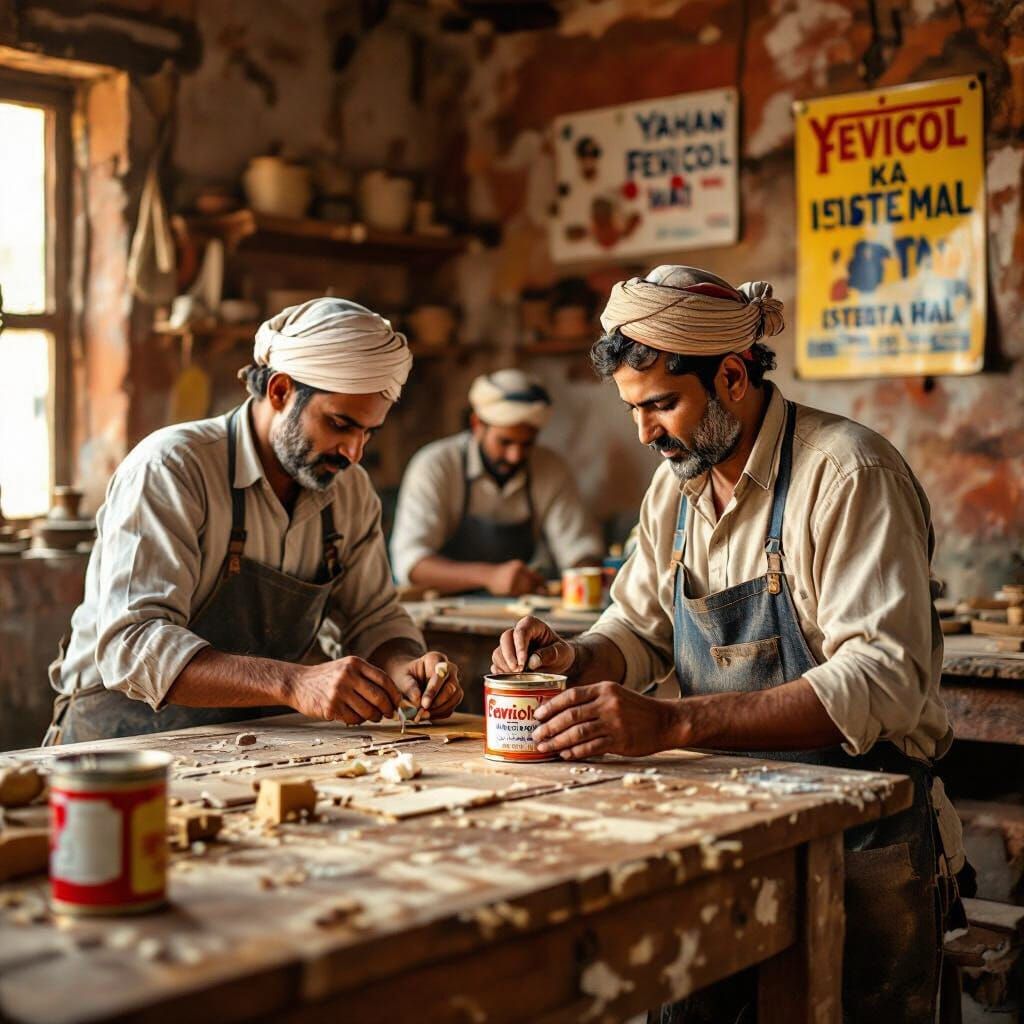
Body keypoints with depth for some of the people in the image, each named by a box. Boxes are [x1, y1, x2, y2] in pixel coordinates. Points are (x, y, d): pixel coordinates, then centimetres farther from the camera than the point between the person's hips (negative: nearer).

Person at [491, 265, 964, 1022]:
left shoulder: (848, 474, -19)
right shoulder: (676, 485, 6)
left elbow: (883, 682, -29)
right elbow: (640, 631, 16)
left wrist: (673, 723, -37)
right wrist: (574, 660, -8)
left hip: (858, 826, -6)